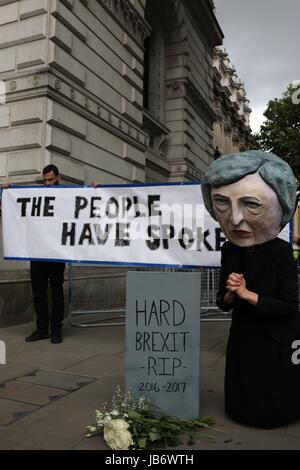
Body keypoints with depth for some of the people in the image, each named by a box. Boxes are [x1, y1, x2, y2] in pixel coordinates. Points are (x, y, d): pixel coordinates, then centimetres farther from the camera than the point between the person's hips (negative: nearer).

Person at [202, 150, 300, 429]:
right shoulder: (228, 251, -10)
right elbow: (223, 303, -2)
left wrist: (247, 294, -23)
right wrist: (230, 293, -23)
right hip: (243, 338, 4)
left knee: (276, 407, 16)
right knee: (244, 408, 21)